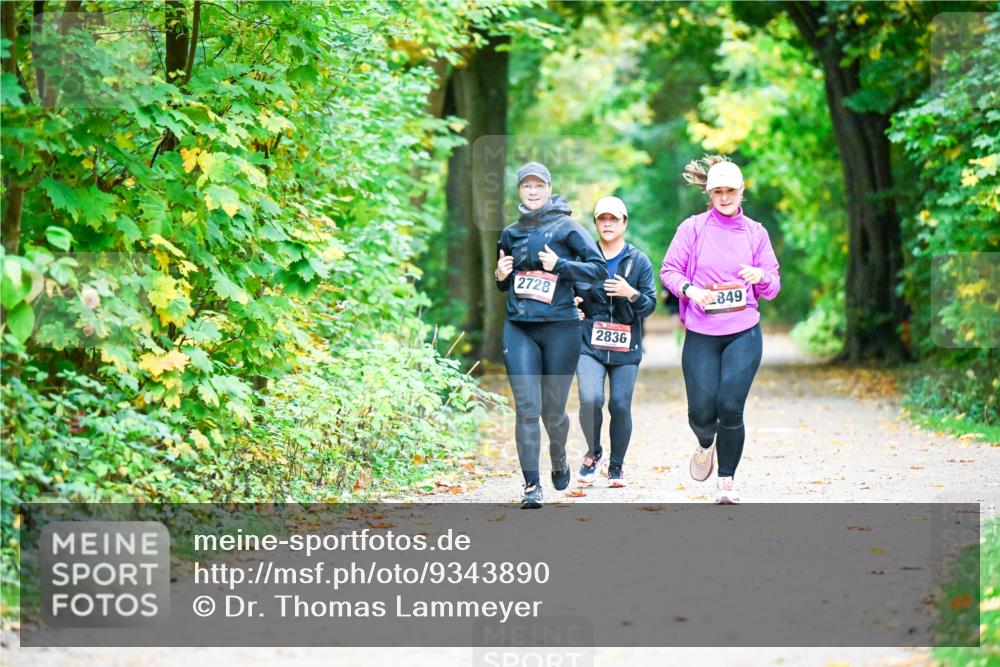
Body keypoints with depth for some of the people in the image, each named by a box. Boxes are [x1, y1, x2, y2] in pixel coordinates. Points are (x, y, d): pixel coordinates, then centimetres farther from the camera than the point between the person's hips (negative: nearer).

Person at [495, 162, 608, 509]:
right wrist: (500, 276, 2)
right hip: (518, 329, 3)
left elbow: (600, 268, -6)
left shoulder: (566, 227, 0)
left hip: (560, 327, -3)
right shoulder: (510, 233, 13)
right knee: (527, 407, -10)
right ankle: (532, 485, -9)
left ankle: (559, 460, 36)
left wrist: (560, 265, -17)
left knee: (553, 411, 5)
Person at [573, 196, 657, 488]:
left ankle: (616, 467, 17)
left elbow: (650, 304, 3)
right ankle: (593, 453, 9)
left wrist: (631, 293, -16)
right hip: (589, 344, 0)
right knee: (590, 399, -18)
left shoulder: (639, 261, 6)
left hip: (626, 348, 1)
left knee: (620, 406, -2)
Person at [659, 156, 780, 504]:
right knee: (701, 412, -4)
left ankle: (727, 480, 7)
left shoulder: (755, 233, 8)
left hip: (743, 334, 0)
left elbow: (772, 288, 10)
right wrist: (690, 290, -15)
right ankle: (706, 444, 34)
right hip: (701, 334, 0)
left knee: (730, 407, -11)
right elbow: (668, 270, 4)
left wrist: (762, 277, -13)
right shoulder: (692, 228, 3)